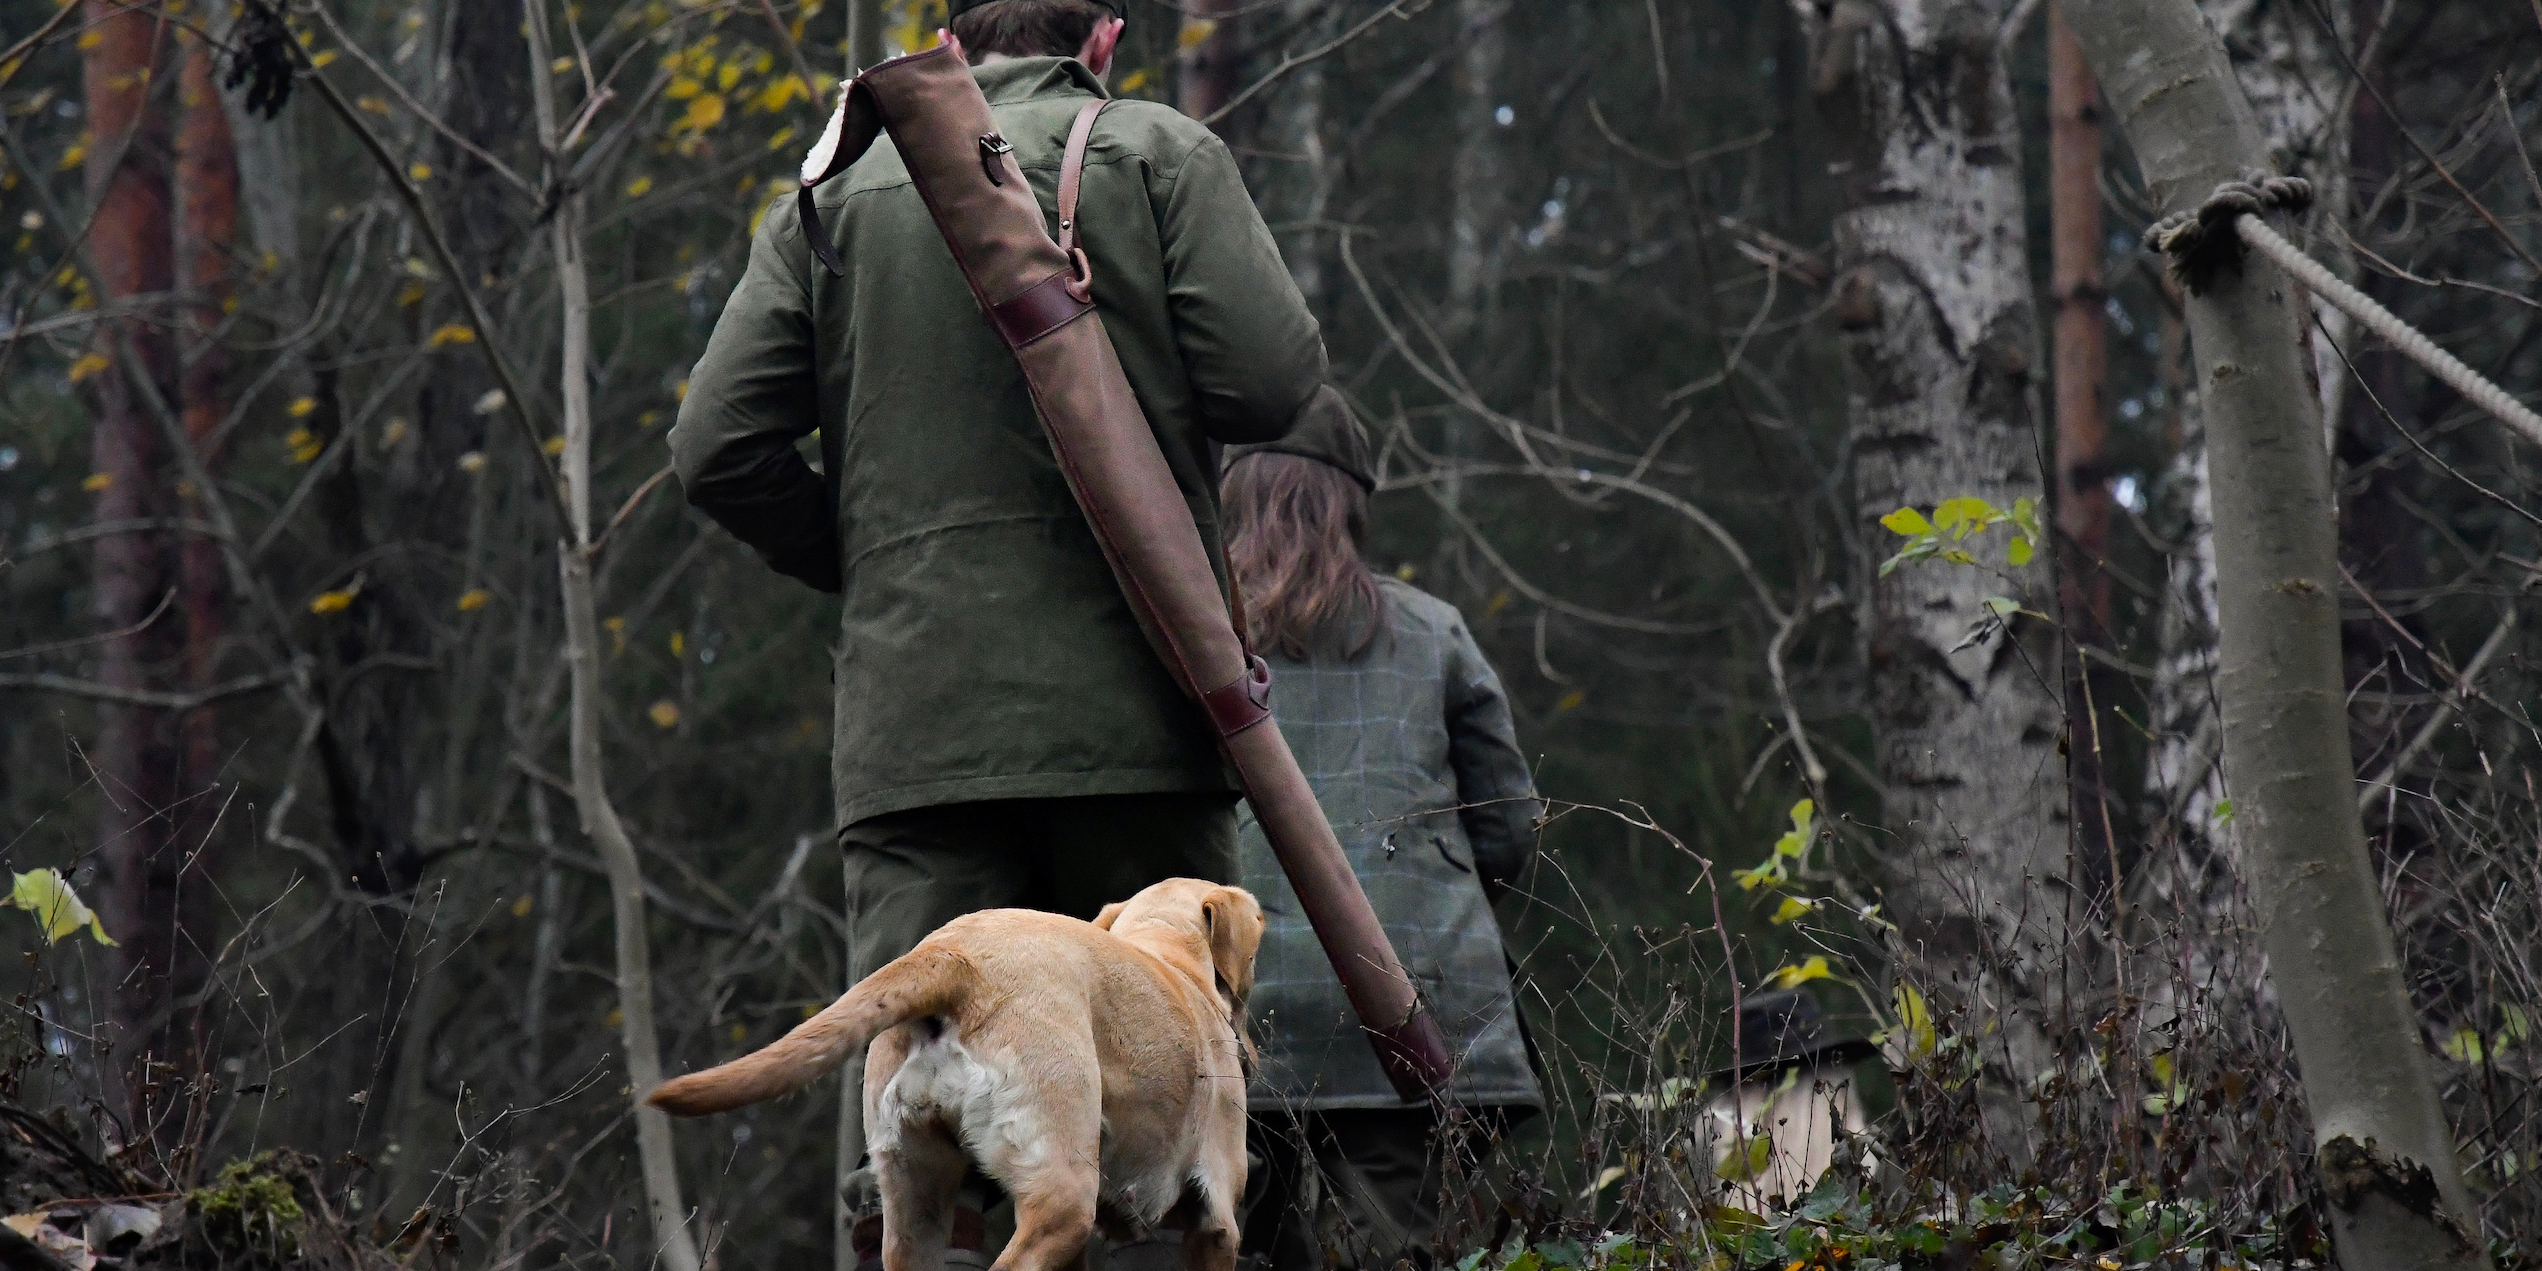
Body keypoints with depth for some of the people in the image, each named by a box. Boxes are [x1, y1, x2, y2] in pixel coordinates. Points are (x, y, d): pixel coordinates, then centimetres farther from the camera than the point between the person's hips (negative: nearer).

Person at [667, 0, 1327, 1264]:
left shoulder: (837, 194, 12)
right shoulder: (1159, 153, 4)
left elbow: (717, 446, 6)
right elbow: (1269, 382, -7)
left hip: (912, 722, 2)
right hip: (1132, 710, -2)